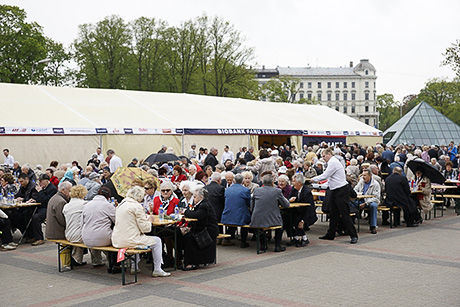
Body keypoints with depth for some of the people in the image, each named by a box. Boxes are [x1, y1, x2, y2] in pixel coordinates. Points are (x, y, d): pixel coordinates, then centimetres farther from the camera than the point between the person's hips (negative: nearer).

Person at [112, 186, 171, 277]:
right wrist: (149, 221, 9)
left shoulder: (121, 204, 12)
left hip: (116, 241, 9)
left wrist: (143, 218, 21)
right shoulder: (137, 206, -13)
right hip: (129, 241, -9)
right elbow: (145, 228, -12)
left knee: (138, 237, 38)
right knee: (157, 241, 6)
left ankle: (134, 266, 36)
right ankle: (157, 270, 11)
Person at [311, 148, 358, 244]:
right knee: (333, 214, 14)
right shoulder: (333, 162, 17)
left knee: (344, 214, -9)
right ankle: (330, 235, 21)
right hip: (335, 191, 11)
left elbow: (325, 176, -16)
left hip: (341, 191, -11)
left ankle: (353, 236, -6)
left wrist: (313, 179, -5)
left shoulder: (333, 162, -14)